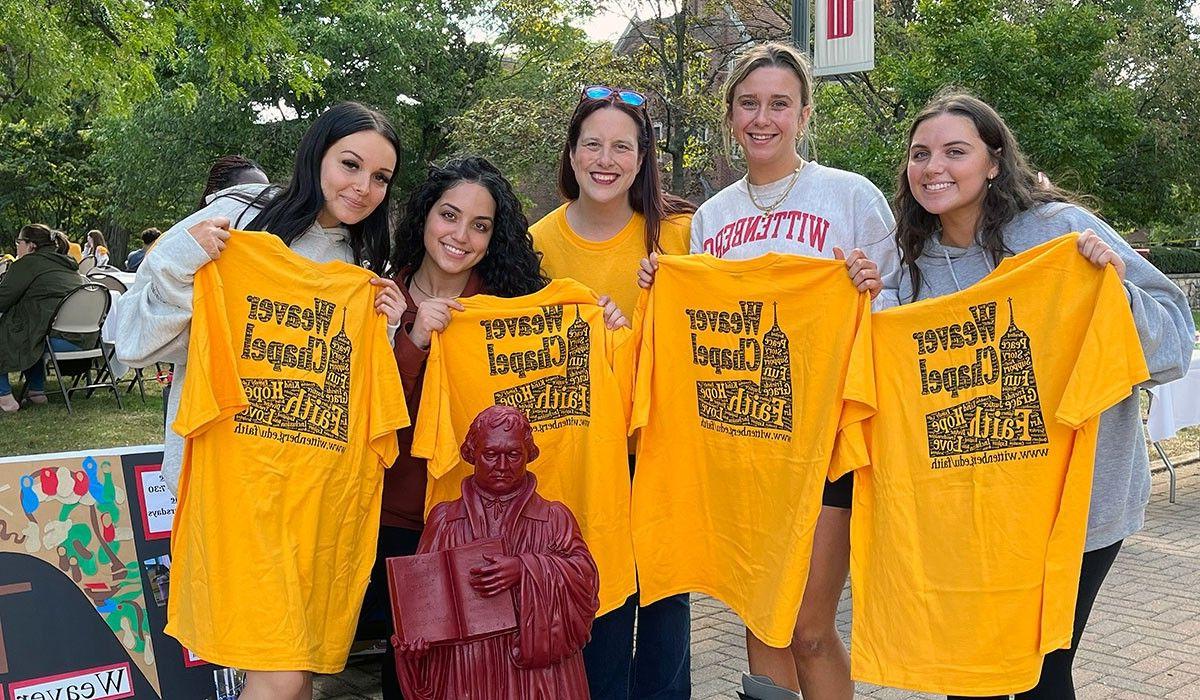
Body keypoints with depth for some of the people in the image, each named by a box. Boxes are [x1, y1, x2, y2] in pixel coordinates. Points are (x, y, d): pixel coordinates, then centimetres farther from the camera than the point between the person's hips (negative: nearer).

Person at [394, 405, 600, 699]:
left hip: (536, 667, 0)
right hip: (466, 672, 1)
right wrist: (410, 639, -16)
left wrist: (525, 569, -23)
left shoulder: (554, 518, 4)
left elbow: (585, 574, -9)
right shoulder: (444, 520, 5)